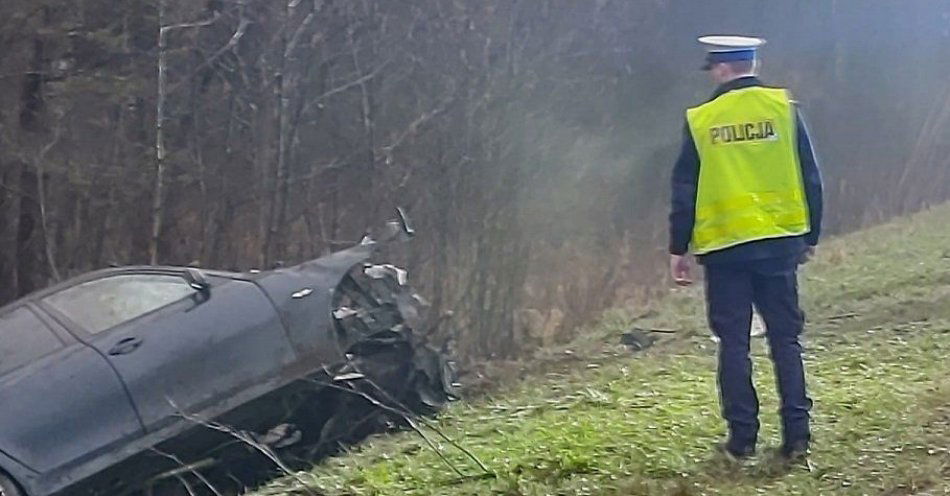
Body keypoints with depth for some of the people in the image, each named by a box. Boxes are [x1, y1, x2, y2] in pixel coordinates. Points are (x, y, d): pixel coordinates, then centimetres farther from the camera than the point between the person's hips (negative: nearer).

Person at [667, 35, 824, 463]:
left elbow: (684, 192, 0)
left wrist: (678, 249, 7)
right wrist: (811, 236, 13)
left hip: (724, 246, -1)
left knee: (734, 343, 6)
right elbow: (810, 178, 3)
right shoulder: (784, 108, 1)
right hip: (780, 242, 1)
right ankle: (796, 435, 4)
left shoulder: (701, 120, -2)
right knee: (786, 339, 8)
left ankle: (742, 438, 7)